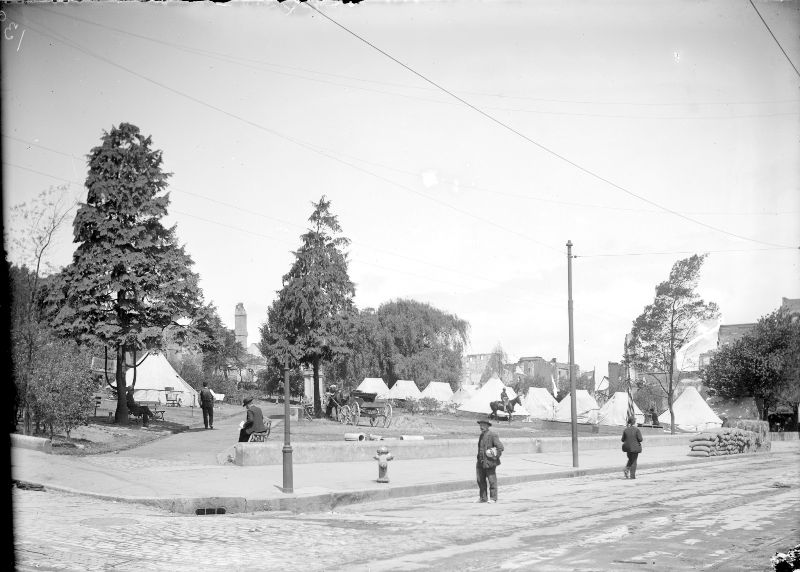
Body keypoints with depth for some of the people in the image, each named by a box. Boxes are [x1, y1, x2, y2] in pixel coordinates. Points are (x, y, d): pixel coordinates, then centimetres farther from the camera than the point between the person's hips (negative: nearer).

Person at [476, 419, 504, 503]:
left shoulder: (492, 435, -10)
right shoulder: (481, 435, 15)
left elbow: (500, 447, -14)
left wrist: (496, 457, -12)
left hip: (490, 462, -8)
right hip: (481, 463, 8)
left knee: (492, 480, -1)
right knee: (481, 480, 9)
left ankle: (493, 498, 5)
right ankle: (483, 498, 18)